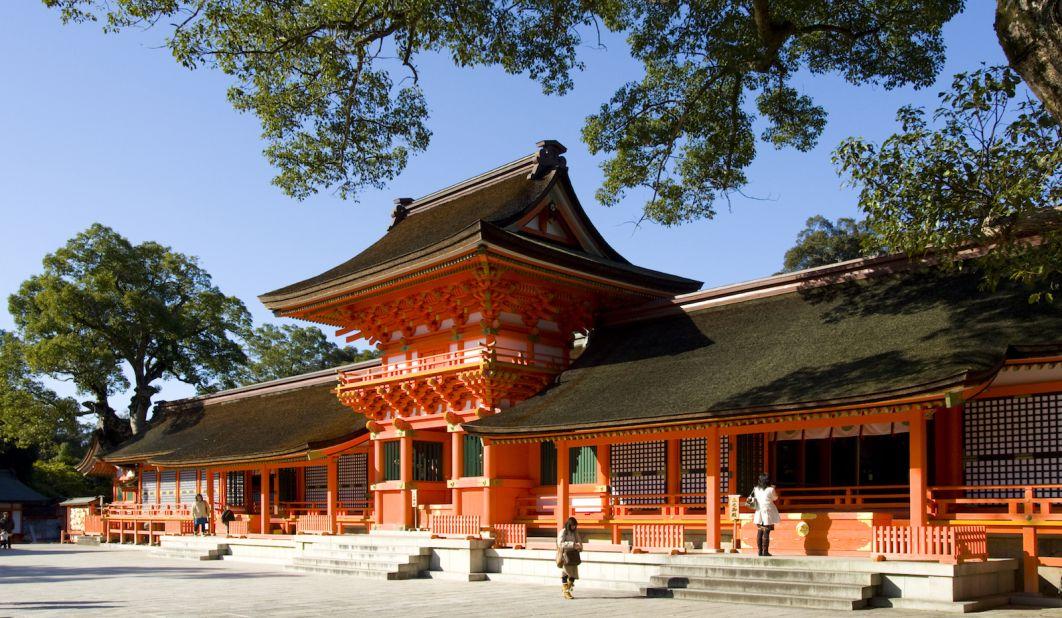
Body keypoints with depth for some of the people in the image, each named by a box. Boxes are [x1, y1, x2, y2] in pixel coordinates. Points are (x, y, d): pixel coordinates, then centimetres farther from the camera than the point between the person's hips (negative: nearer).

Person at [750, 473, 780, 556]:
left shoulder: (756, 489, 2)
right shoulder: (770, 489, -10)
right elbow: (775, 498, 6)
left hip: (759, 512, 5)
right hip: (768, 513, -5)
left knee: (759, 532, 10)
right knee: (766, 533, -3)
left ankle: (760, 551, 14)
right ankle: (765, 552, -2)